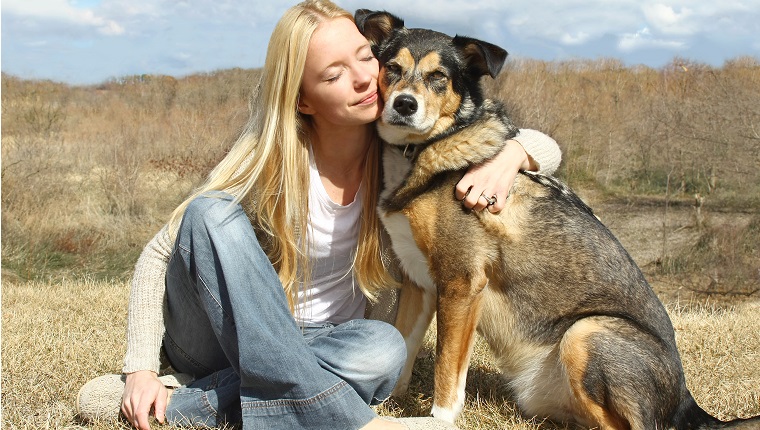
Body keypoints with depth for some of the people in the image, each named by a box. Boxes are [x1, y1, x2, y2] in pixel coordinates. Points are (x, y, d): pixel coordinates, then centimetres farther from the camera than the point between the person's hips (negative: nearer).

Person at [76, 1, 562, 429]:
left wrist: (508, 158, -26)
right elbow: (157, 257, -10)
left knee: (385, 348, -33)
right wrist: (140, 368, -20)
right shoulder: (268, 161, -16)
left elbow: (545, 148, -3)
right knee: (213, 214, -31)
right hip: (225, 337, -1)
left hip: (318, 349, 2)